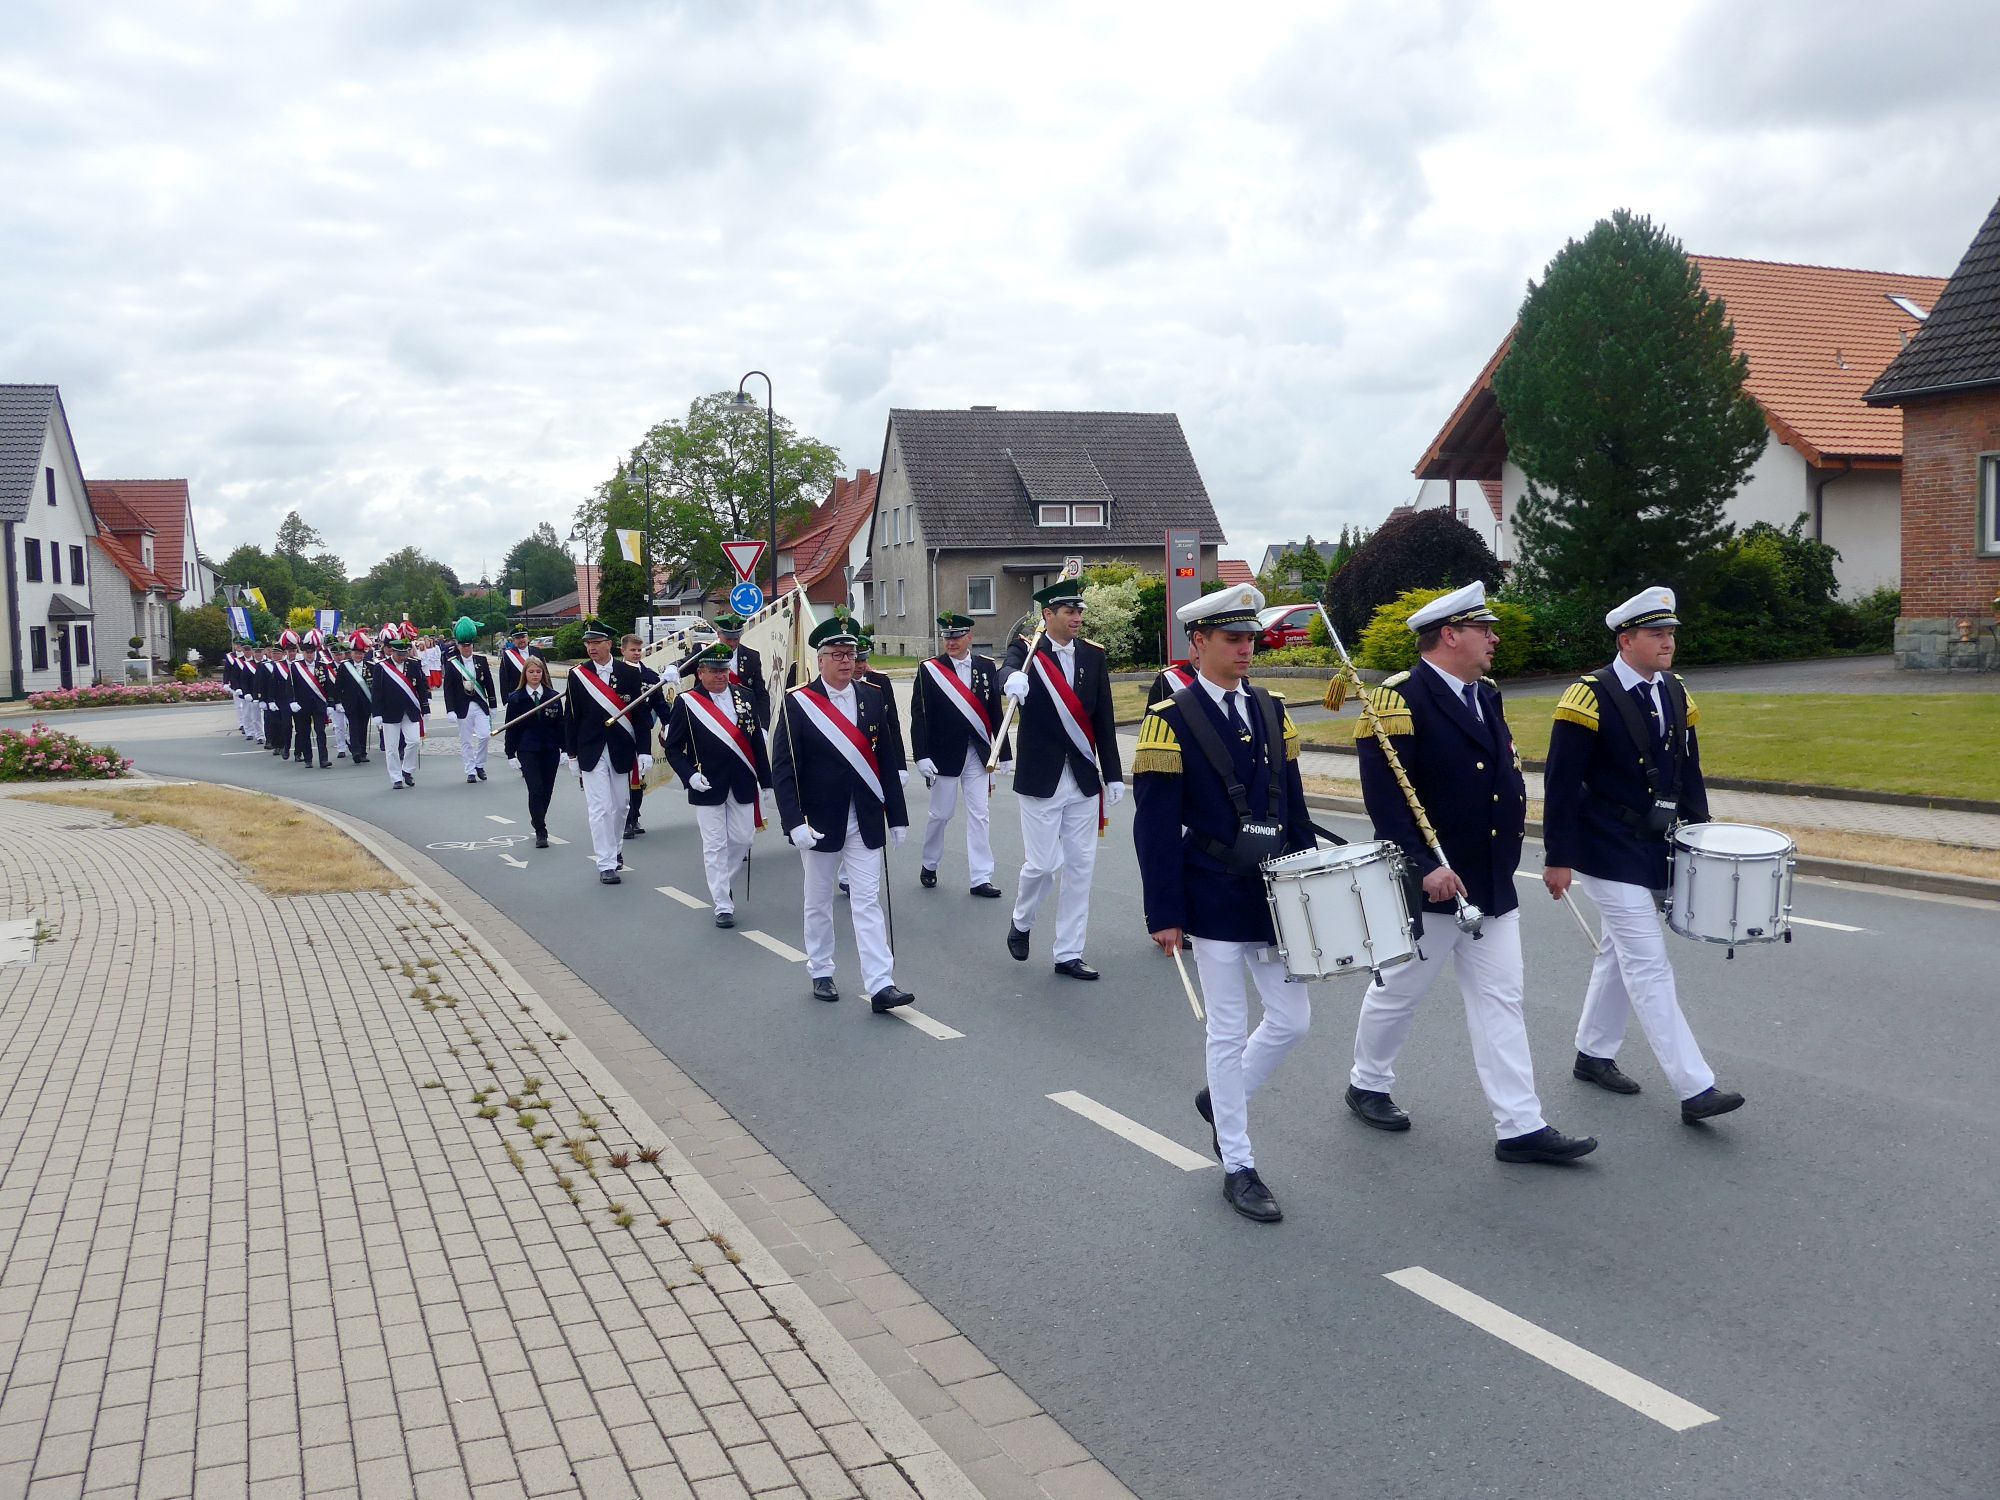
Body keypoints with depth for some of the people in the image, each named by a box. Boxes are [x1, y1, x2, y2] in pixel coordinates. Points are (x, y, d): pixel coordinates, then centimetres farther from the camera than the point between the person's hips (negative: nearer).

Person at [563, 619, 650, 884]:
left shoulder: (630, 673, -1)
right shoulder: (577, 675, -1)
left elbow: (641, 713, 0)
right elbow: (570, 717, 3)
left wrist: (643, 751, -4)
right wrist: (572, 754, 3)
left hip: (621, 751, 1)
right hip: (591, 752, -1)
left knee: (619, 805, 12)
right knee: (600, 808, -6)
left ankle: (616, 850, 33)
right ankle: (606, 864, -3)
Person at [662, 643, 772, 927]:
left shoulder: (744, 696, 4)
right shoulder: (686, 703, -6)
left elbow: (756, 741, 8)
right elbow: (673, 748, -2)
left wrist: (763, 779, 8)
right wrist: (689, 775, -16)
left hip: (742, 786, 4)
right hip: (708, 787, -3)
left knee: (742, 839, 8)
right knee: (715, 846, 1)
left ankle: (722, 884, 34)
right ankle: (723, 906, 7)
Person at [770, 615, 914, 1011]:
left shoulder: (872, 698, 3)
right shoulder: (797, 703, -8)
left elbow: (888, 761, 6)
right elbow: (782, 768, -11)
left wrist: (897, 816, 5)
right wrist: (794, 822, -19)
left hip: (866, 822, 2)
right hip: (821, 822, -2)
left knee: (867, 902, 0)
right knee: (819, 902, 13)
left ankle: (881, 985, -3)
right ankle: (821, 974, 28)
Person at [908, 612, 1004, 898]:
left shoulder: (987, 667, 3)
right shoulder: (929, 670, -5)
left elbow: (995, 711, 6)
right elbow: (919, 716, -7)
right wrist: (921, 756, -13)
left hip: (978, 753, 2)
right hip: (944, 754, -2)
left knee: (979, 815, 3)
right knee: (941, 813, 8)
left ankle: (981, 878, 7)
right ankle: (929, 865, 30)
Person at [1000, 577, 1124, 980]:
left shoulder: (1093, 655, 6)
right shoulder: (1026, 649, -5)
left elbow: (1104, 720, 7)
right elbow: (1007, 671, -30)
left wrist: (1113, 775, 6)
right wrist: (1013, 679, -54)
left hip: (1084, 780, 4)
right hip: (1040, 779, -4)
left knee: (1080, 868, 7)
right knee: (1044, 864, -2)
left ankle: (1069, 954, 17)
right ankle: (1021, 921, 29)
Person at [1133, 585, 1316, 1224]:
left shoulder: (1270, 710, 8)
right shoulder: (1172, 718, -10)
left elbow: (1294, 807, 12)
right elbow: (1155, 826, -12)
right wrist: (1165, 914, -14)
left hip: (1274, 895, 6)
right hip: (1214, 901, -6)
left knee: (1292, 1019, 10)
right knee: (1229, 1031, 2)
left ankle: (1220, 1099, 35)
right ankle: (1238, 1167, 15)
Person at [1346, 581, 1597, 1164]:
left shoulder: (1486, 697, 10)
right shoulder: (1401, 700, -16)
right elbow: (1383, 794, -23)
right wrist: (1425, 866, -27)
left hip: (1491, 885, 8)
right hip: (1427, 886, -7)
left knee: (1500, 1002, 6)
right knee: (1397, 992, 11)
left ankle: (1520, 1127, 9)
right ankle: (1367, 1085, 32)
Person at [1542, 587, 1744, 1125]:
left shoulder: (1676, 695, 7)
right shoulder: (1590, 697, -15)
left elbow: (1689, 774, 15)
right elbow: (1561, 784, -15)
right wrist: (1558, 859, -16)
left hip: (1657, 850, 8)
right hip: (1610, 854, -8)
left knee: (1619, 955, 17)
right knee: (1649, 967, -8)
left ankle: (1593, 1054, 33)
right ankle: (1695, 1089, -8)